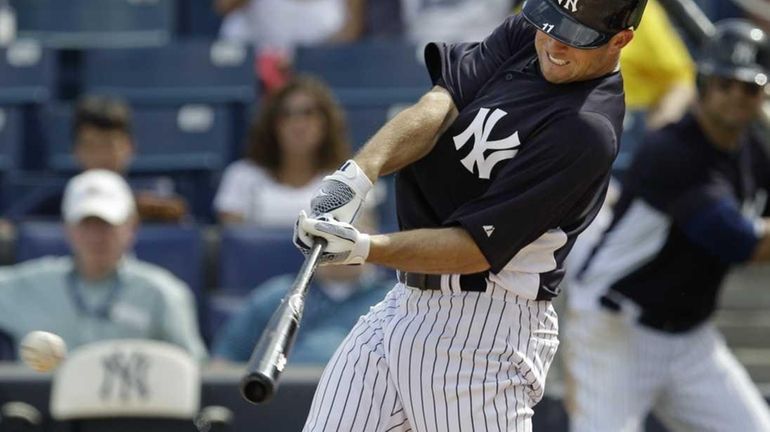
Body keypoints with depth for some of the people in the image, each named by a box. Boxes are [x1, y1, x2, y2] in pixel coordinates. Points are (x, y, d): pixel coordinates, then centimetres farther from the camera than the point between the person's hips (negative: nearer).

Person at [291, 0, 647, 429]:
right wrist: (358, 173, -25)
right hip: (405, 300, 8)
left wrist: (365, 249, -32)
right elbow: (438, 106, -7)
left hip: (484, 329, -8)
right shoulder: (523, 35, 5)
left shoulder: (588, 131, -20)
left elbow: (479, 246, -22)